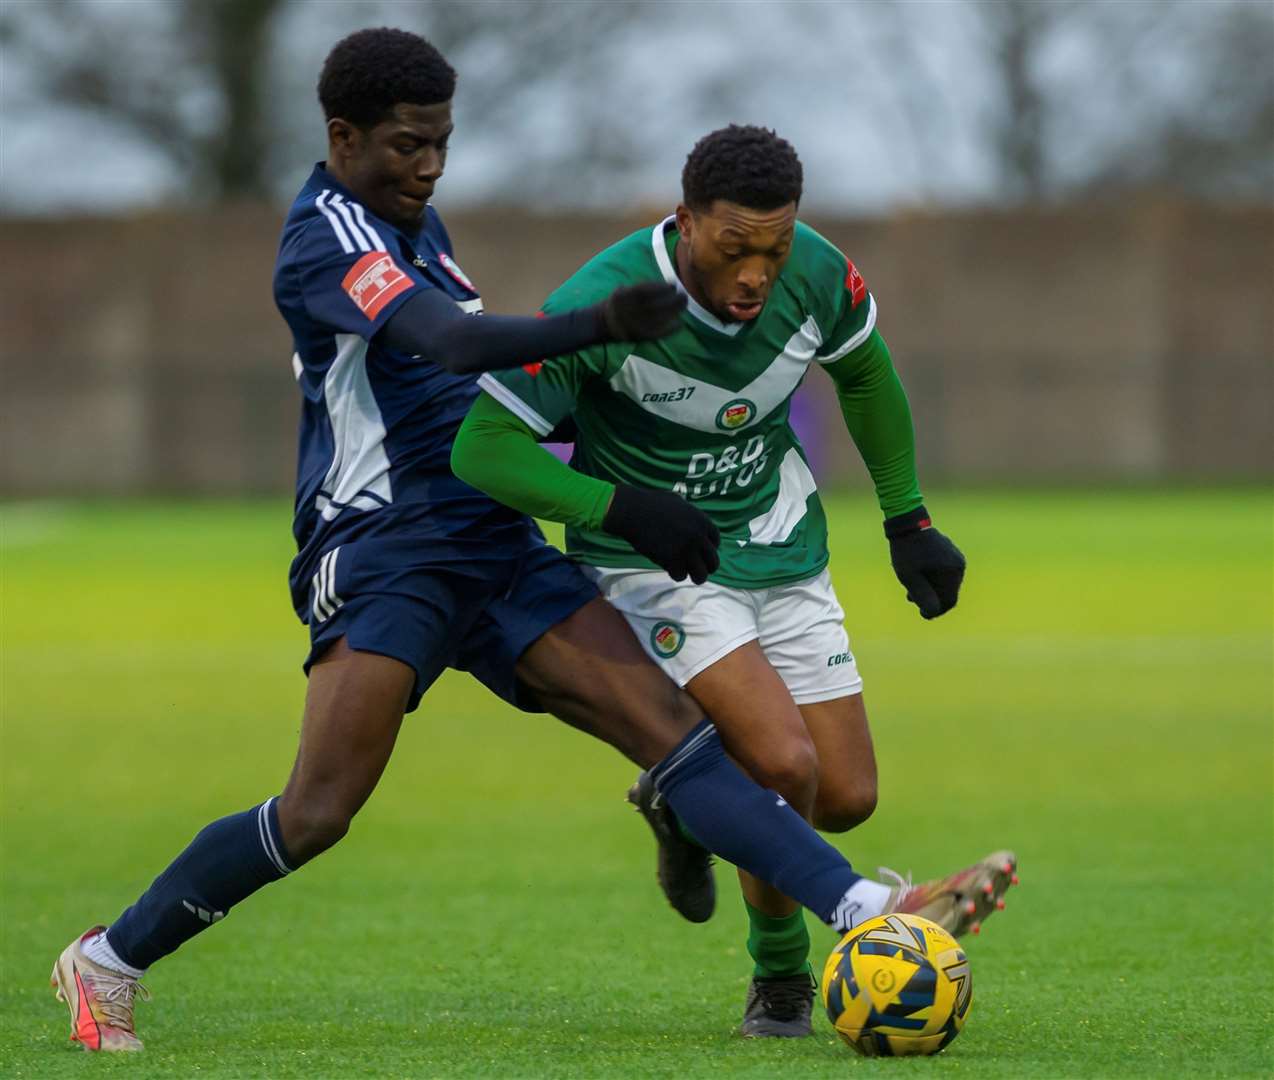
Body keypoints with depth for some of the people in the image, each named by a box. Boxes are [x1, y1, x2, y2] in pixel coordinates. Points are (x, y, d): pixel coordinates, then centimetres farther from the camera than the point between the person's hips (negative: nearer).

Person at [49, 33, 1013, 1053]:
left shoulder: (413, 224, 18)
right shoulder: (328, 234, -12)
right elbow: (452, 343, -29)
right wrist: (601, 324, -43)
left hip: (494, 548, 8)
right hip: (383, 554, -8)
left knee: (669, 723, -7)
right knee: (318, 814, -14)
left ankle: (859, 909, -18)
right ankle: (109, 960, 5)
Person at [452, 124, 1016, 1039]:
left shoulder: (817, 275, -14)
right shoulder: (606, 304, -28)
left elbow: (865, 372, 10)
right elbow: (483, 449, -24)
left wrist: (909, 519, 12)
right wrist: (623, 507, -34)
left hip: (781, 550, 5)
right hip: (651, 562, -5)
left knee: (846, 800, 2)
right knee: (784, 764, -24)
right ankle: (781, 976, 2)